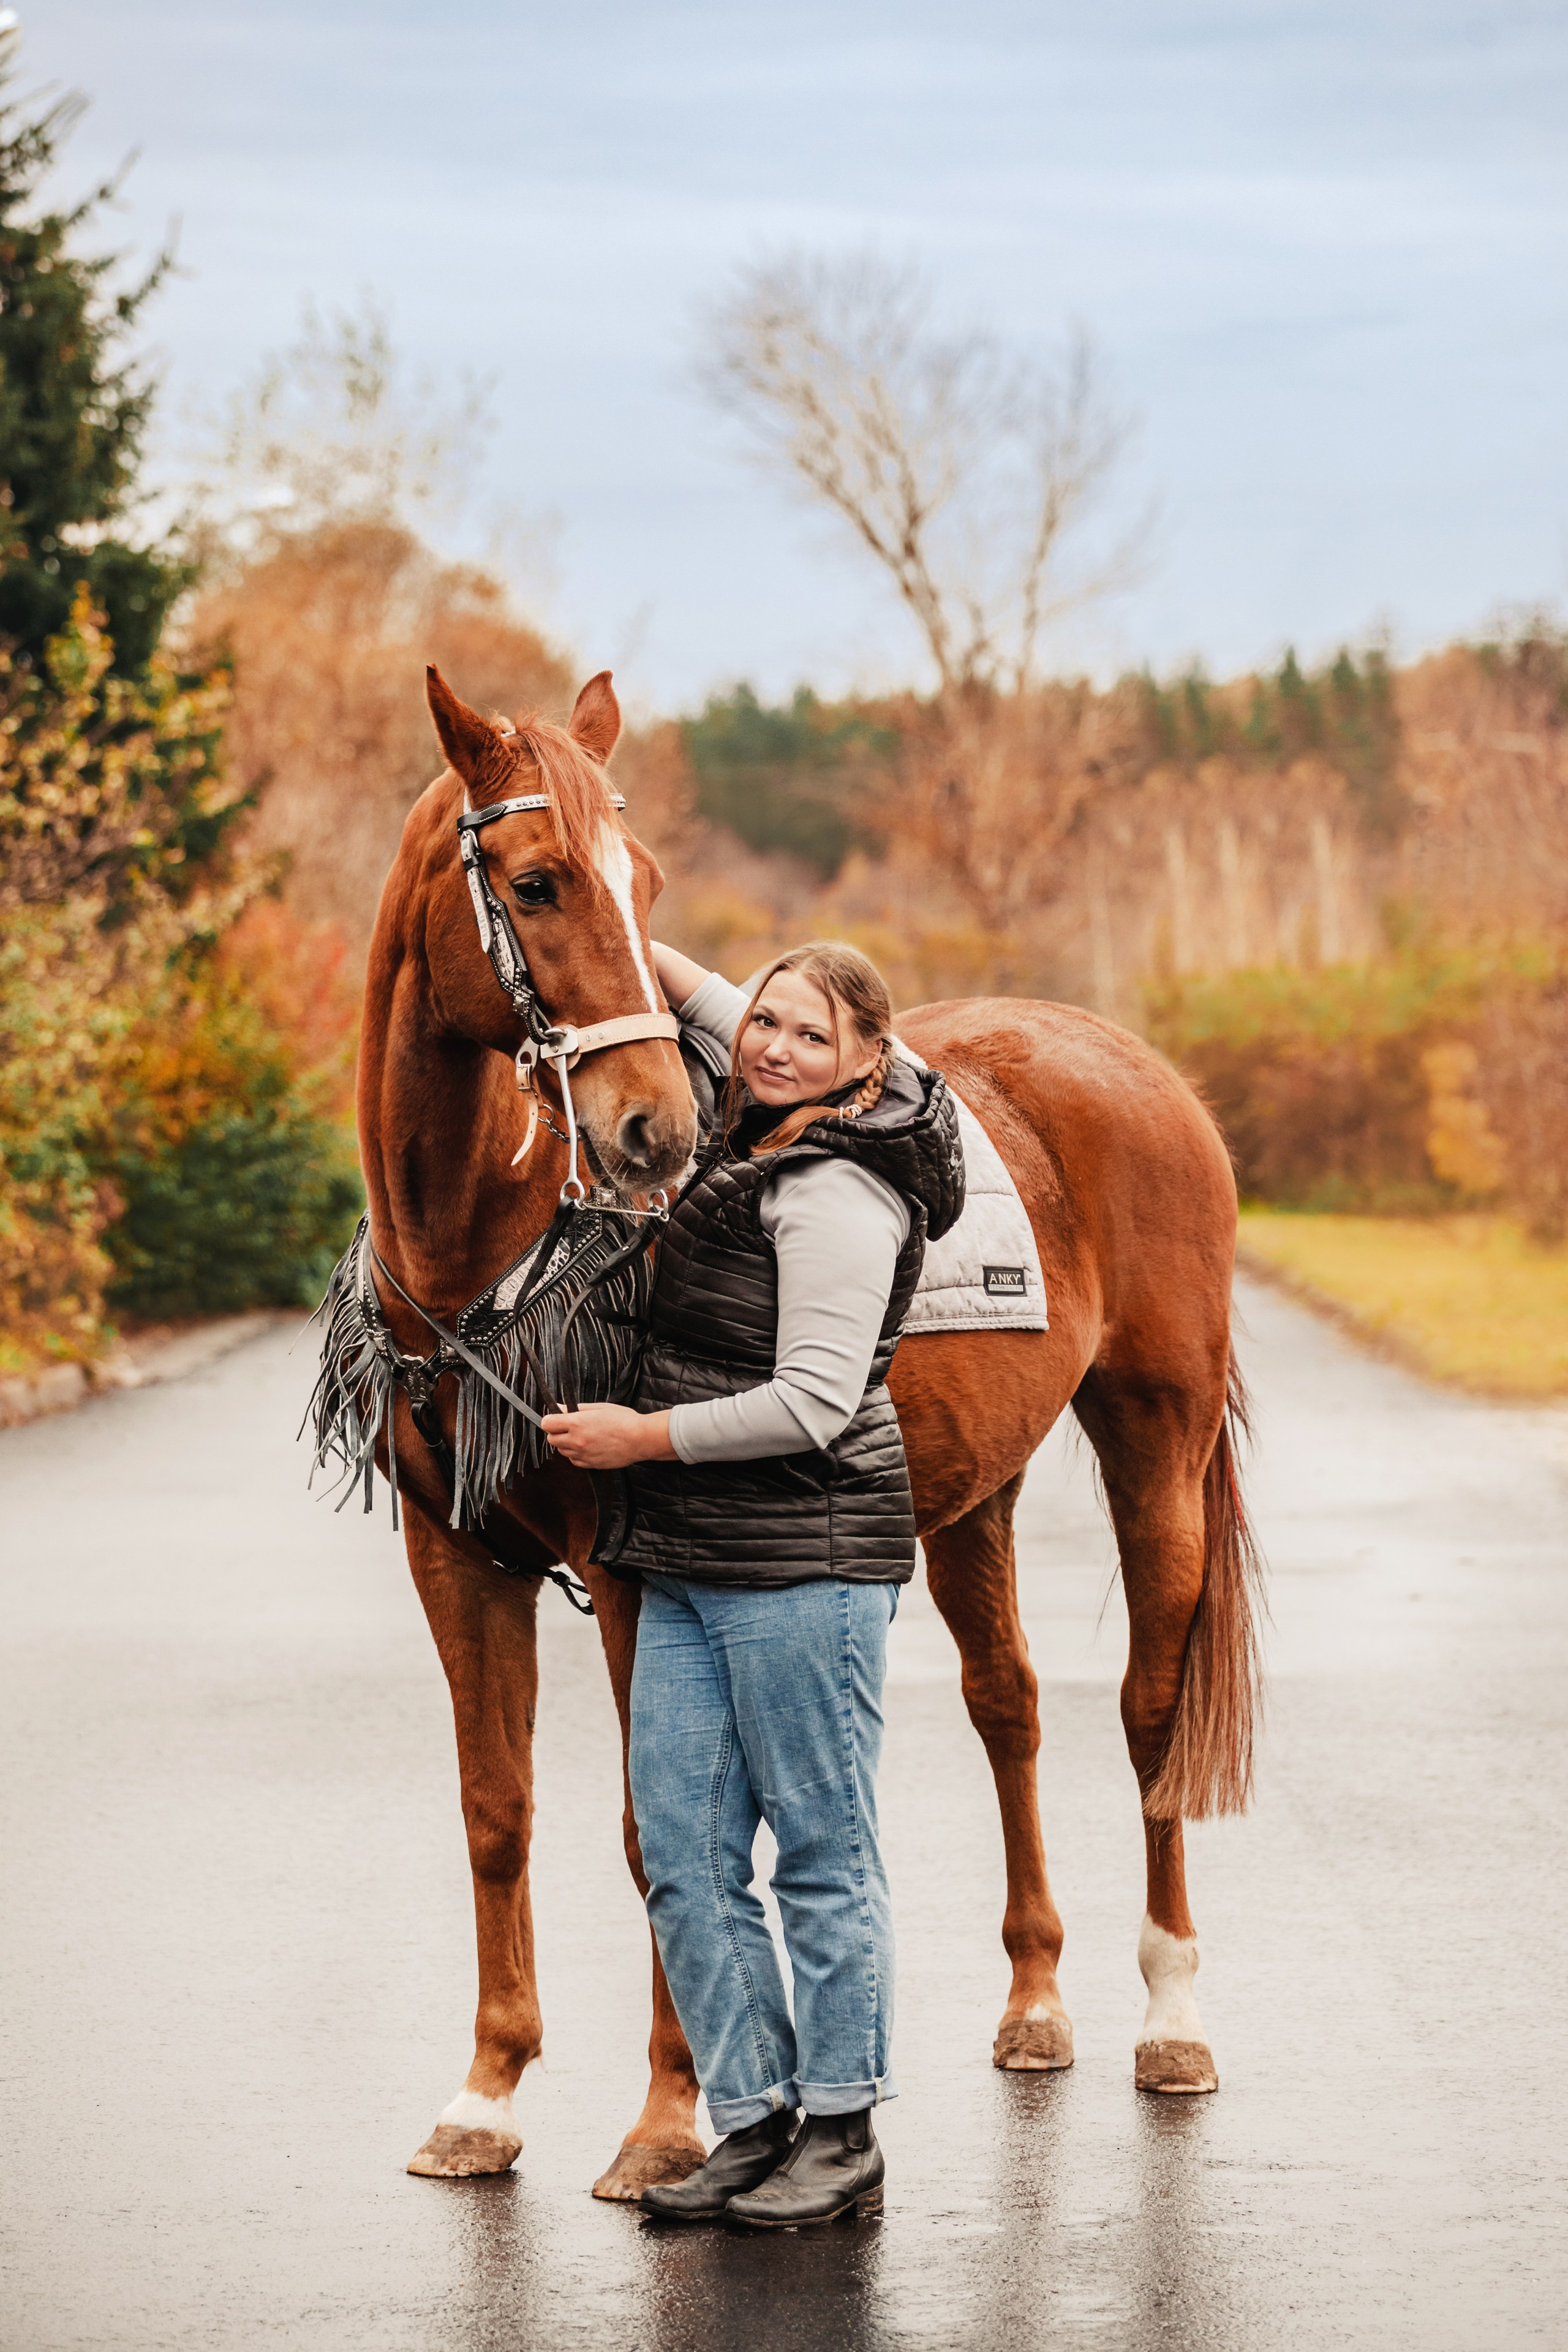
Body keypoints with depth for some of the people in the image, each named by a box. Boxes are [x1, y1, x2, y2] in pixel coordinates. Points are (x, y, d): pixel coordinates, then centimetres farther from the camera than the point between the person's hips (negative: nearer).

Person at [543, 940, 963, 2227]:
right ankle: (754, 2118, 15)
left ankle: (843, 2133, 11)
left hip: (806, 1564, -10)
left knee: (823, 1850, 1)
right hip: (690, 1566, 10)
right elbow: (741, 1035, 38)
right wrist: (657, 958, 32)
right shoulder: (761, 1145, 13)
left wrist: (641, 1437, -14)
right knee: (684, 1855, 8)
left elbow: (812, 1404, -21)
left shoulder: (839, 1196, -15)